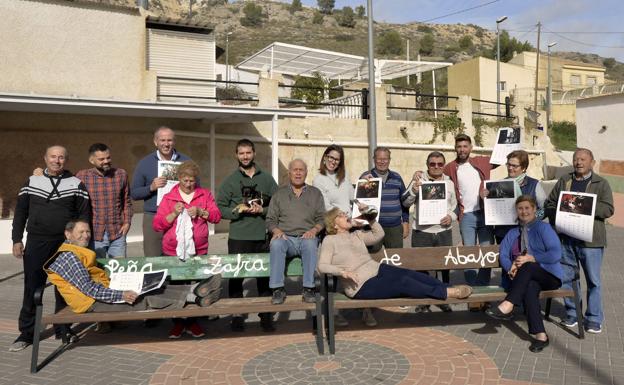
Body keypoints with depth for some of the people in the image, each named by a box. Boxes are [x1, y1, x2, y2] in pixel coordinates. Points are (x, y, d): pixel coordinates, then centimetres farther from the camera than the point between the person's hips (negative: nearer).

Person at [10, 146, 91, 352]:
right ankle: (26, 332, 16)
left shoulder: (76, 184, 2)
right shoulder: (32, 182, 6)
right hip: (36, 243, 1)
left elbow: (84, 215, 2)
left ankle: (63, 329, 21)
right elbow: (20, 212, 9)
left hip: (66, 244, -1)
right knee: (32, 289, 4)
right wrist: (17, 240, 2)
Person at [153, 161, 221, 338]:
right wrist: (174, 214, -14)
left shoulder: (205, 194, 9)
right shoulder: (168, 198, 5)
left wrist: (201, 211, -14)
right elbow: (157, 225, -1)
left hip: (198, 250, 1)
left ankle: (193, 321, 18)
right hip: (173, 251, 0)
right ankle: (178, 322, 17)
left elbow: (216, 216, 1)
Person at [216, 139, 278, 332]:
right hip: (238, 237, -1)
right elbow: (219, 208, 2)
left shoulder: (267, 179, 11)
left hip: (263, 237, 1)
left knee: (265, 276, 7)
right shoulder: (230, 180, 7)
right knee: (236, 276, 5)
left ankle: (266, 314, 20)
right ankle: (237, 315, 18)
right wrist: (237, 210, -13)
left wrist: (262, 210, -10)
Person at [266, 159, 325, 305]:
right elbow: (270, 219, 13)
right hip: (286, 237, 1)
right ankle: (278, 289, -31)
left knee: (310, 243, -36)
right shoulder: (279, 193, 19)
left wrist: (314, 230, -8)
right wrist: (276, 230, -8)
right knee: (276, 244, -34)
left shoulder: (315, 193, 19)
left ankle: (309, 288, -31)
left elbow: (321, 219, 12)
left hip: (306, 237, 0)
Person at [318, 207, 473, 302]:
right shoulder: (330, 240, -3)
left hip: (377, 269, 7)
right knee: (403, 282, -23)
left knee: (411, 274, -15)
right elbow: (322, 266, -12)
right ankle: (448, 293, -22)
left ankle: (450, 289, -17)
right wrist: (343, 271, -26)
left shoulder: (357, 235, 18)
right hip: (361, 285, -7)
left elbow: (379, 234, 17)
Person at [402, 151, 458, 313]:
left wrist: (451, 216, -4)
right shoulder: (418, 180, 1)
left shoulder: (449, 183, 11)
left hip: (444, 231, 3)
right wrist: (413, 190, -21)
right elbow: (405, 202, -3)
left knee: (445, 265, 8)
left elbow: (455, 206, 16)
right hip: (421, 232, -2)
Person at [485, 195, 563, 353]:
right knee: (530, 287, -35)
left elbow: (556, 254, -6)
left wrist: (531, 258, -14)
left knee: (528, 267, -37)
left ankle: (508, 305, -44)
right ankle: (540, 335, -40)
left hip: (549, 275, -3)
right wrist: (510, 267, -13)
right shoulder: (512, 233, 23)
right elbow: (503, 255, 8)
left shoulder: (543, 228, 8)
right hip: (525, 277, 3)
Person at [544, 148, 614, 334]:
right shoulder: (563, 181, 13)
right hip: (565, 238, 3)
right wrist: (557, 220, -5)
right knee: (567, 277, 10)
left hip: (590, 240, -3)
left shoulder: (601, 183, 4)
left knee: (593, 280, 4)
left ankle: (594, 319, 15)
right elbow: (549, 204, 12)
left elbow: (608, 209, -7)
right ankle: (572, 313, 24)